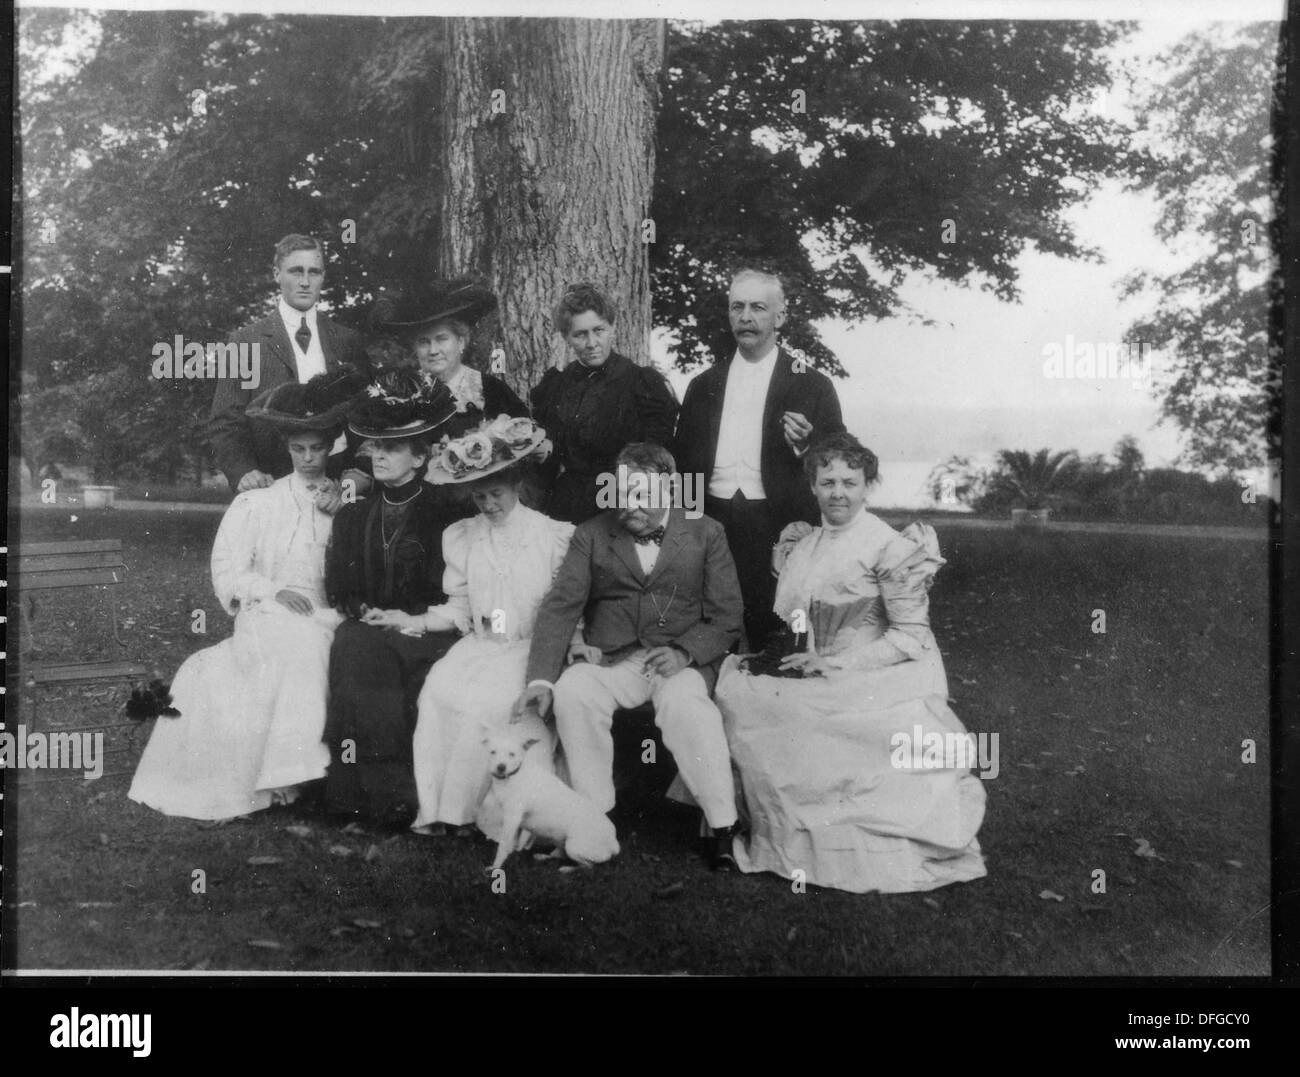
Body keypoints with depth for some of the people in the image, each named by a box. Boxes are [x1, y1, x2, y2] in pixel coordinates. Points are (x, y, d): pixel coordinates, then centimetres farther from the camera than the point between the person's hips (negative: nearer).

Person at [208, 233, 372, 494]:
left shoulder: (348, 341, 12)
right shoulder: (245, 342, 5)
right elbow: (224, 424, 2)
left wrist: (361, 472, -5)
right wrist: (243, 472, -16)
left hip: (340, 483, 2)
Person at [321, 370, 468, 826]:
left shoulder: (448, 516, 6)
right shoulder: (353, 516, 19)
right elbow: (339, 592, 14)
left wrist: (417, 621, -13)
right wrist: (368, 615, -5)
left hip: (429, 637, -3)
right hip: (369, 632, 4)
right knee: (353, 647, -31)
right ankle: (386, 792, -31)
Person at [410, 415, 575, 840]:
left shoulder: (556, 536, 3)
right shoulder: (459, 537, 14)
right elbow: (458, 607, 14)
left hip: (533, 650, -3)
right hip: (478, 648, 4)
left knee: (493, 699, -30)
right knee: (439, 687, -25)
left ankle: (462, 809, -17)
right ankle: (439, 808, -19)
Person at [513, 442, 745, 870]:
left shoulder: (705, 534, 8)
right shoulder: (591, 535, 10)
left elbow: (727, 618, 4)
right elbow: (559, 608, 1)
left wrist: (684, 651, -16)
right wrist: (541, 680, -14)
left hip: (681, 661, -1)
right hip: (609, 659, 2)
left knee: (685, 704, -33)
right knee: (572, 692, -29)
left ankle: (721, 829, -22)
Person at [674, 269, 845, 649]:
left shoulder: (811, 385, 5)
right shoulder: (703, 386, 15)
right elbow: (682, 461, 17)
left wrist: (804, 445, -16)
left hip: (780, 531, -3)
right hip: (712, 524, 3)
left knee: (773, 633, -4)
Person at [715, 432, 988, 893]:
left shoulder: (891, 547, -4)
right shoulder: (801, 547, 15)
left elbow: (910, 637, -10)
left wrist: (832, 664, -16)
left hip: (884, 680, -6)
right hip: (819, 683, 7)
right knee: (733, 689, -17)